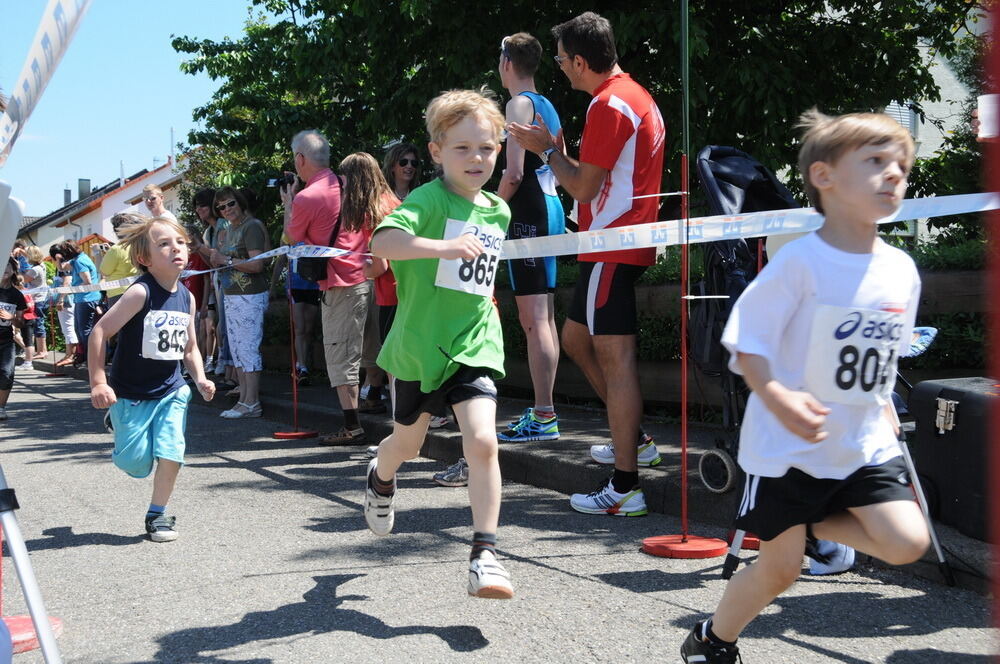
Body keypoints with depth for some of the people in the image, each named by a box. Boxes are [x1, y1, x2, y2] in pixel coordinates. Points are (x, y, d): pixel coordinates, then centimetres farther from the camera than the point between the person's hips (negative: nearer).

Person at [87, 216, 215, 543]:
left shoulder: (187, 298, 0)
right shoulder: (140, 293, -20)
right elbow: (99, 332, -20)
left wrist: (200, 379, -4)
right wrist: (98, 383, -22)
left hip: (171, 392, 4)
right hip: (130, 393, -4)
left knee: (171, 455, -9)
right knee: (135, 463, 5)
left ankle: (158, 514, 13)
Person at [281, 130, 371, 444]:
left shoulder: (305, 198, -12)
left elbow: (293, 237, 5)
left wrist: (287, 203, 19)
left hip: (339, 286, -7)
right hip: (364, 275, 7)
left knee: (340, 355, -2)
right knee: (367, 349, 14)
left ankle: (352, 427, 0)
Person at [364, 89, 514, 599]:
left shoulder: (499, 211, 7)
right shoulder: (429, 198, -13)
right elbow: (383, 241, -32)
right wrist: (445, 247, -39)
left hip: (475, 346, 3)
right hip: (419, 345, -3)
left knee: (483, 441, -16)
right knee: (407, 443, 18)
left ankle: (484, 556, -9)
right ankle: (380, 477, 55)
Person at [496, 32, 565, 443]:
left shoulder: (519, 104, -9)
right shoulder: (547, 106, 18)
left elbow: (514, 173, -18)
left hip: (529, 213, -10)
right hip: (550, 208, 10)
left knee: (534, 318, -11)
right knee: (543, 317, 12)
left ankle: (543, 418, -11)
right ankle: (543, 410, 19)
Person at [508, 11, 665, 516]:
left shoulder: (609, 105, -15)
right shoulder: (634, 95, 18)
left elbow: (583, 187, -15)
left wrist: (547, 150, -1)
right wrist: (559, 152, 15)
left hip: (613, 247, -11)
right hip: (618, 242, 11)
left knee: (615, 356, -10)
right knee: (576, 338, 20)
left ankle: (625, 488, -7)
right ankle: (634, 440, 27)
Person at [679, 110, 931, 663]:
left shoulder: (901, 270, 1)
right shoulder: (801, 261, -17)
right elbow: (746, 344, -17)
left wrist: (881, 408, 11)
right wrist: (779, 399, -32)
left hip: (864, 445, 5)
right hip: (787, 446, -5)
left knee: (906, 543, -11)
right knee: (780, 568, 4)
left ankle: (812, 526, 17)